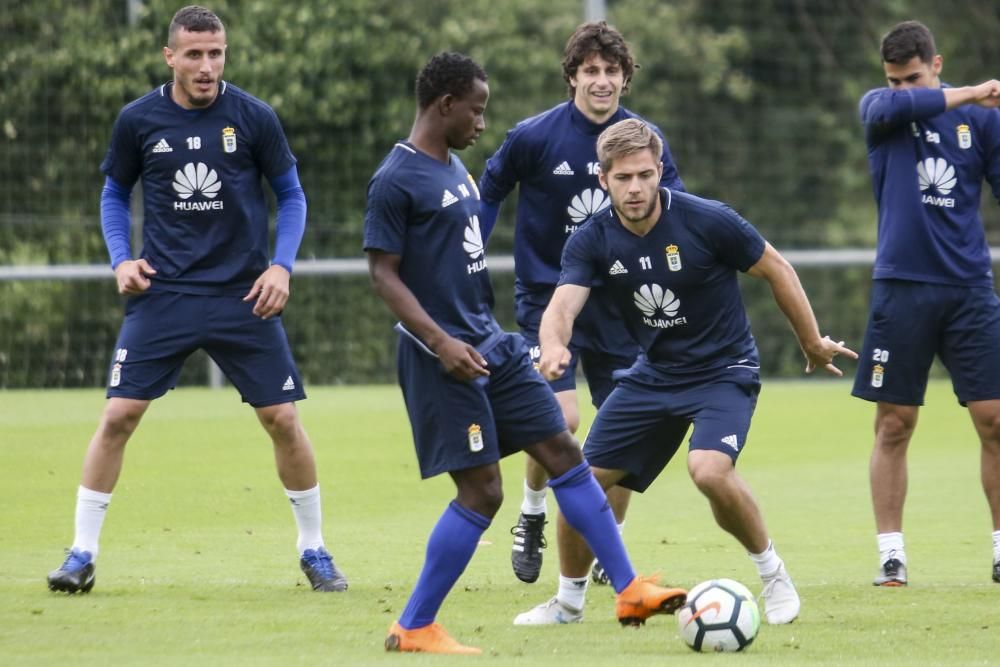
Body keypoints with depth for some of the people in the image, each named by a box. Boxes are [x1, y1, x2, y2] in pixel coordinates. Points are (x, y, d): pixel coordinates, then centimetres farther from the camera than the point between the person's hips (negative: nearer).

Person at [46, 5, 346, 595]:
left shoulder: (254, 118, -4)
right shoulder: (138, 120, -1)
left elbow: (291, 194, 7)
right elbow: (115, 194, 14)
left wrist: (281, 265, -6)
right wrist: (122, 259, -1)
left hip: (243, 295, 0)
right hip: (164, 292, 0)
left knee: (283, 419, -2)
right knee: (119, 415, -8)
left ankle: (314, 551, 15)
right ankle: (82, 555, 2)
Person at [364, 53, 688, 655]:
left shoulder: (456, 169, 14)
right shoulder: (397, 180, -13)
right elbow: (383, 272, -16)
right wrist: (439, 341, -24)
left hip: (493, 344, 9)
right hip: (446, 357, -9)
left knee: (563, 452, 6)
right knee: (482, 491, -8)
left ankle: (629, 591, 10)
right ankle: (413, 628, 2)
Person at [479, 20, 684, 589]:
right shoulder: (535, 137, -9)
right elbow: (488, 195, 5)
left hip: (616, 305, 3)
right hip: (548, 296, -3)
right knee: (561, 416, -20)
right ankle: (532, 515, 7)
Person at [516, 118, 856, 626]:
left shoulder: (706, 221, -20)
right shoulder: (592, 241, -11)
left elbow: (778, 271, -6)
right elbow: (562, 304, -25)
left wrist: (812, 343, 2)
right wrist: (554, 346, -49)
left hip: (724, 370, -5)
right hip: (654, 374, 5)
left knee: (709, 469, -30)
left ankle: (773, 574, -6)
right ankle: (568, 601, 23)